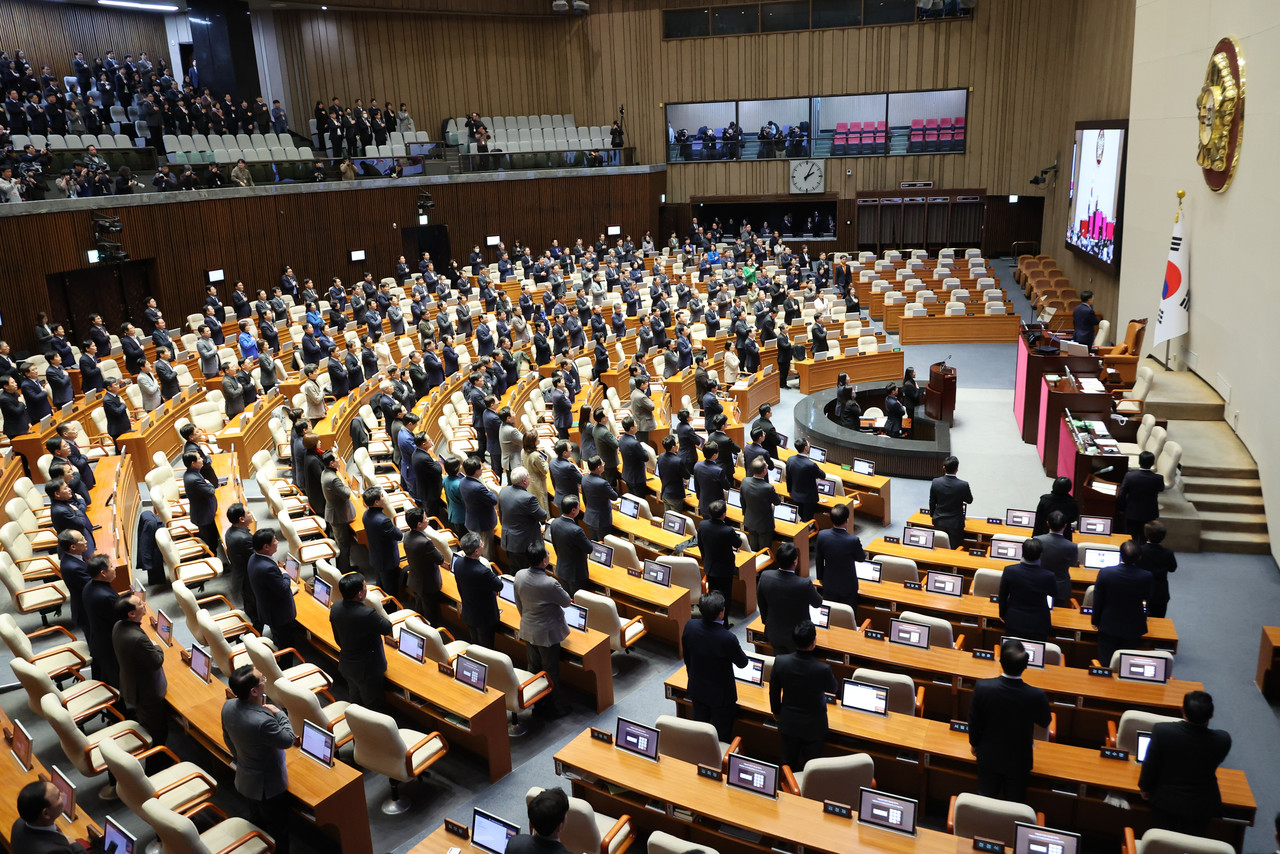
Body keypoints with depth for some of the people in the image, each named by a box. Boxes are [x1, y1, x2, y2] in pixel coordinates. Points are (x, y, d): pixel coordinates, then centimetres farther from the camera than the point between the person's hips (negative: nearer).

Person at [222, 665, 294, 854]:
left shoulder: (228, 706, -16)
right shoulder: (262, 721, -41)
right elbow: (288, 740, -24)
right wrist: (279, 713, -12)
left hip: (245, 780, 8)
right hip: (268, 787, -8)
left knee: (256, 821, 31)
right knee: (278, 831, 16)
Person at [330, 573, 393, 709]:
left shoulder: (335, 608, -11)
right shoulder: (368, 614, -35)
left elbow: (338, 639, 3)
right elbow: (388, 629, -17)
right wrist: (376, 607, -10)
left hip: (346, 666, 7)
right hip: (367, 669, -7)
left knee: (355, 699, 27)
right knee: (372, 706, 13)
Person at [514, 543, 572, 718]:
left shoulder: (520, 576, -12)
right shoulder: (550, 584, -32)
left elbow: (519, 604, 3)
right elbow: (567, 602, -14)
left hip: (527, 630, 6)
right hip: (547, 634, -6)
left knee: (534, 669, 21)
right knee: (550, 673, 11)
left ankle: (537, 704, 36)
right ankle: (556, 707, 27)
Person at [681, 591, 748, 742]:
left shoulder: (690, 626, -19)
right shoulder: (728, 638, -34)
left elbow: (687, 658, -1)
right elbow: (742, 663, -14)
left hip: (697, 689, 5)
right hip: (721, 694, -5)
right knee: (722, 735, 17)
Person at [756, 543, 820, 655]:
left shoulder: (765, 576, -20)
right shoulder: (804, 584, -33)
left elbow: (761, 605, -3)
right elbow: (818, 602, -10)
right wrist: (813, 589, 11)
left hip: (774, 634, 3)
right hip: (798, 636, -3)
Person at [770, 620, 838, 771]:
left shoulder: (780, 662, -22)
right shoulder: (823, 669, -31)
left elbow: (774, 692, -5)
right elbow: (832, 689, -7)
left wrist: (776, 712, 12)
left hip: (788, 723, 3)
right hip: (813, 726, -3)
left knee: (788, 764, 23)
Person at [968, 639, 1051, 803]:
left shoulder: (982, 687, -28)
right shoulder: (1036, 696, -30)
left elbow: (974, 722, -11)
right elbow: (1044, 722, -7)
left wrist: (974, 744, 8)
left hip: (989, 757, 1)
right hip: (1018, 760, -1)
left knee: (985, 801, 20)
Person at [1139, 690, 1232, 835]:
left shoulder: (1162, 730, -29)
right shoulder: (1222, 740, -26)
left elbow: (1150, 766, -15)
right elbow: (1214, 764, -2)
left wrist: (1144, 788, 4)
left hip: (1165, 801, -1)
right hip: (1200, 807, 1)